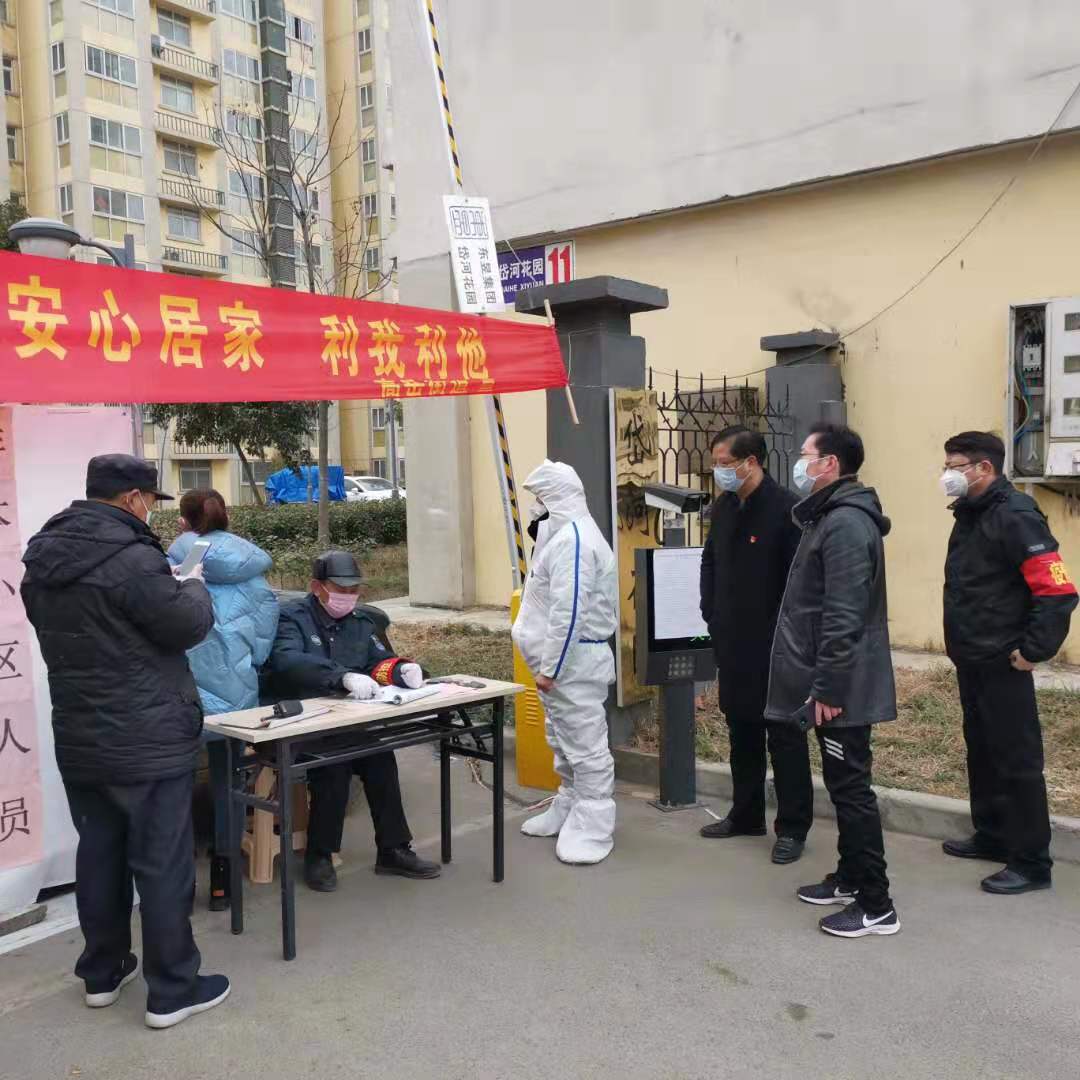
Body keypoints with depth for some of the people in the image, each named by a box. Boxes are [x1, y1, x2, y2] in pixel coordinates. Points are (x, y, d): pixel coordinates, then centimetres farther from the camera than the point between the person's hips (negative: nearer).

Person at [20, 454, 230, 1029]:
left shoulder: (42, 560, 6)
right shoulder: (130, 559, -21)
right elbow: (189, 624, -17)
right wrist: (193, 584, 4)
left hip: (78, 740, 8)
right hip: (147, 742, -8)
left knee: (98, 853, 19)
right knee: (162, 863, 2)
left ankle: (101, 971, 32)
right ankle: (172, 990, 12)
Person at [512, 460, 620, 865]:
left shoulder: (572, 539, -21)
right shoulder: (565, 534, 14)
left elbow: (569, 612, -26)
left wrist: (549, 667, -22)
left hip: (573, 662, -11)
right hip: (564, 659, 11)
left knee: (585, 745, -2)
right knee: (564, 741, 21)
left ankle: (593, 829, 5)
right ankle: (568, 808, 35)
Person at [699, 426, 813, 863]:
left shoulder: (785, 508, -15)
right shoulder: (723, 507, 9)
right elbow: (709, 561, 19)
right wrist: (711, 613, 10)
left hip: (775, 645, -8)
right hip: (732, 642, 8)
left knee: (784, 734, 3)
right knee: (741, 728, 17)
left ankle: (792, 827, 13)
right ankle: (746, 814, 31)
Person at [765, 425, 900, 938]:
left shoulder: (844, 523, -19)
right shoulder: (833, 517, 14)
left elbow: (842, 617, -24)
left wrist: (826, 687, -22)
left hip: (843, 686, -10)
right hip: (838, 681, 10)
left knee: (851, 788, -3)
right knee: (842, 784, 18)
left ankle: (876, 904, 6)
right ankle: (850, 877, 32)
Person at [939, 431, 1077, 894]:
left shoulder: (1014, 517, -17)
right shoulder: (969, 516, 11)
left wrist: (1034, 650, -19)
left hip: (1002, 665, -10)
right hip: (971, 661, 10)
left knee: (1016, 760, -1)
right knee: (982, 751, 19)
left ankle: (1031, 864, 9)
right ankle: (992, 836, 34)